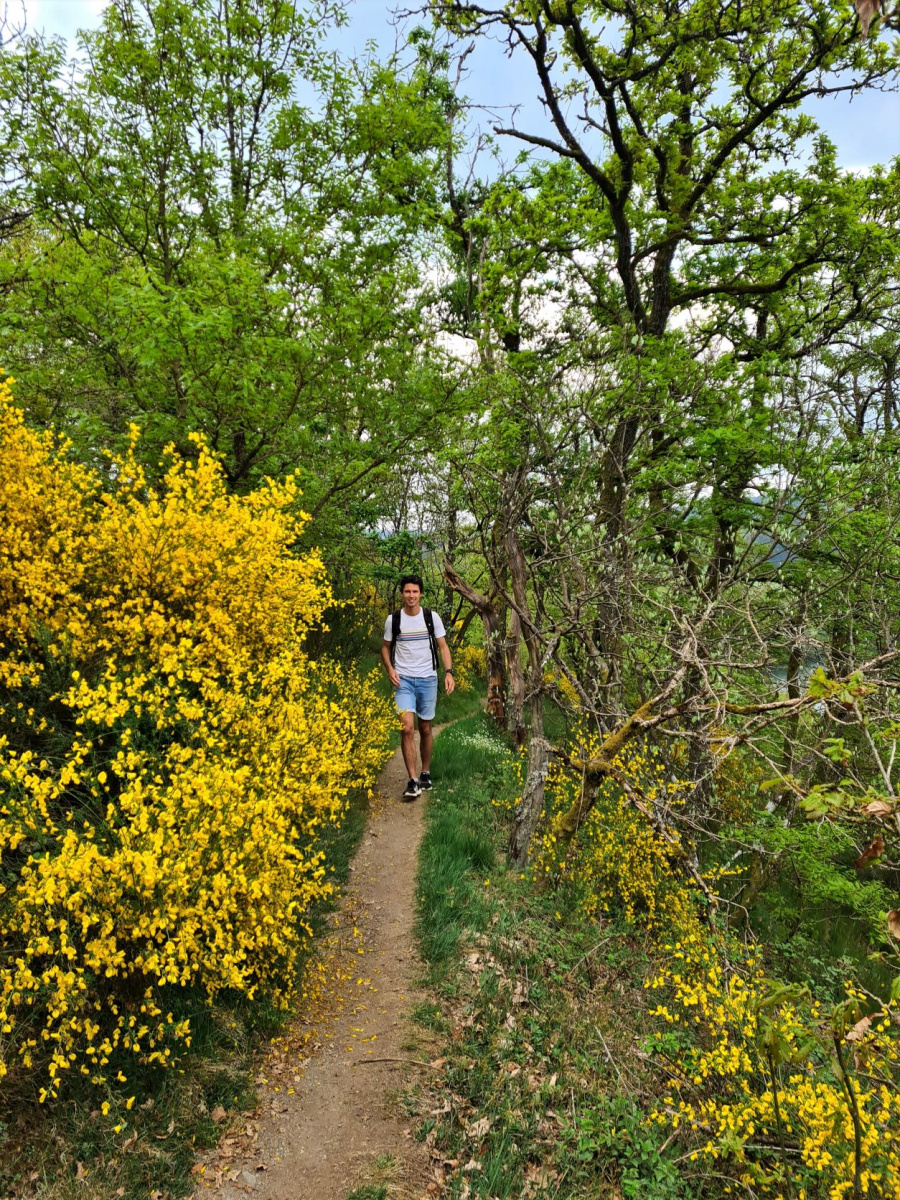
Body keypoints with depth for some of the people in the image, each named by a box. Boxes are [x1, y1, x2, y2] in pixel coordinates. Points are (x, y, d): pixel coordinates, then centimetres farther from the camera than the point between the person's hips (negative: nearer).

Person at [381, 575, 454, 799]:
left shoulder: (432, 617, -1)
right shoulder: (393, 619, 0)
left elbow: (443, 646, 4)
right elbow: (385, 647, 12)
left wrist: (448, 672, -10)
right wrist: (390, 669, -6)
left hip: (428, 679, 1)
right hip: (403, 679, -1)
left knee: (425, 729, 9)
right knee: (407, 728, -14)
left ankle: (426, 774, 27)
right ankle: (413, 781, -12)